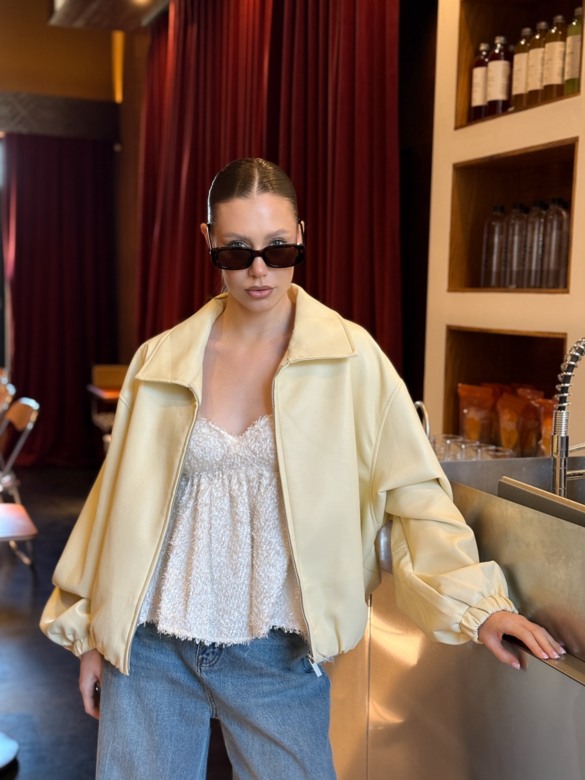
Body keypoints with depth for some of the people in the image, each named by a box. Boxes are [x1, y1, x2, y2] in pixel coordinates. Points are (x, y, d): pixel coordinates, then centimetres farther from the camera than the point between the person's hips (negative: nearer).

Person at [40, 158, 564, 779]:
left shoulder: (351, 358, -6)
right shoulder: (162, 360, 1)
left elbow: (413, 490, -6)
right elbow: (122, 496, 7)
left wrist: (474, 602, -18)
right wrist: (90, 630, 12)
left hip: (277, 657, -2)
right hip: (151, 652, 2)